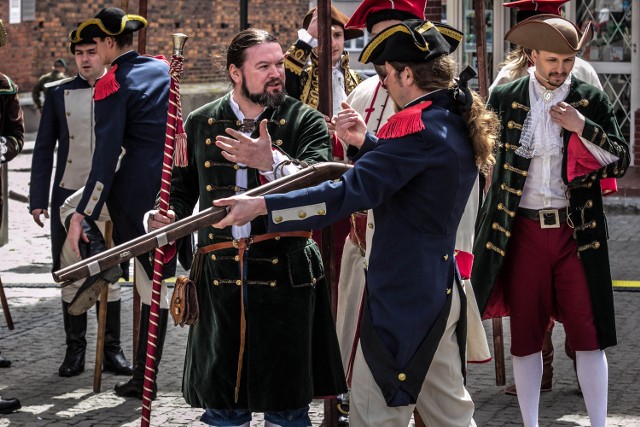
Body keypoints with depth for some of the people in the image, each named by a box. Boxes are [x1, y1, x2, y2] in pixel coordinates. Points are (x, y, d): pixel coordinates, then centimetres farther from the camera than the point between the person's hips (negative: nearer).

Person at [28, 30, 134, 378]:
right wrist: (38, 199, 4)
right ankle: (75, 350, 11)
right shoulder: (58, 94, 7)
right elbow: (44, 149, 8)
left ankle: (112, 350, 10)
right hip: (69, 196, 1)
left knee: (109, 275, 2)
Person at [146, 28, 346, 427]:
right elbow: (182, 189, 20)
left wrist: (273, 163, -29)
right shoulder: (200, 124, 10)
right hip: (220, 277, 2)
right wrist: (167, 217, 0)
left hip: (285, 277, -2)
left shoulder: (305, 121, 1)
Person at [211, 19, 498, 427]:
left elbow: (351, 192, -25)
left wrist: (262, 205, -24)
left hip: (402, 293, -9)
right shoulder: (462, 121, 8)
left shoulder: (416, 125, -20)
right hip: (441, 284, 10)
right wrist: (367, 143, 3)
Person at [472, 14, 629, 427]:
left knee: (588, 334, -2)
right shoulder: (505, 98, 2)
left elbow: (621, 161, 0)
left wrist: (581, 126, -14)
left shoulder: (592, 100, 2)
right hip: (523, 231, 1)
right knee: (525, 335, 7)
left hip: (577, 230, -1)